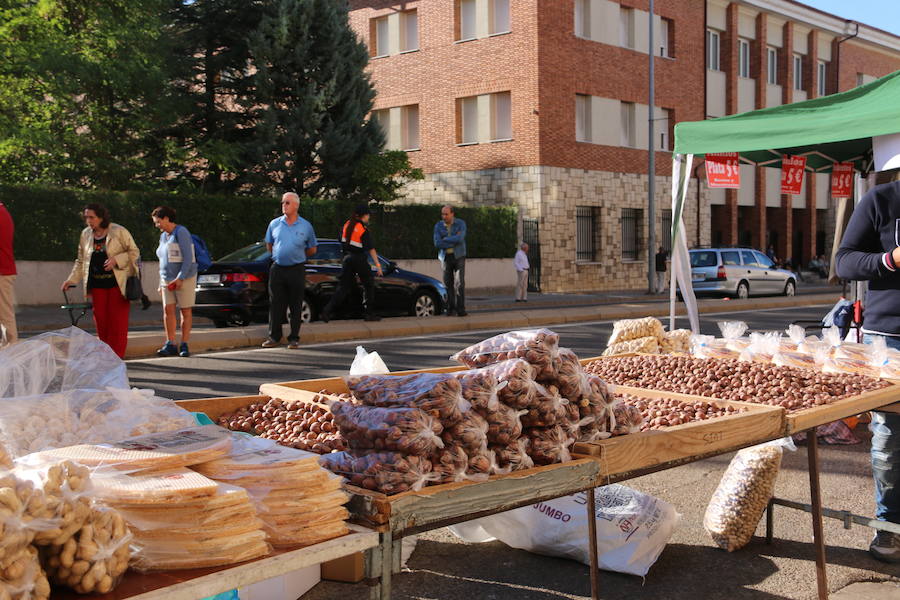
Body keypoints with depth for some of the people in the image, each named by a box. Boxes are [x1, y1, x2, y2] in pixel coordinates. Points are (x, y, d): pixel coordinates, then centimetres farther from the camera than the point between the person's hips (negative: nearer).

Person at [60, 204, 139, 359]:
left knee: (118, 320, -6)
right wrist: (71, 279, 9)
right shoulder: (86, 234, 11)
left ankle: (117, 356, 0)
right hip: (97, 284, 5)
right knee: (100, 320, 2)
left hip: (118, 283, -4)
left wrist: (116, 260, -17)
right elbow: (81, 261, 18)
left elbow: (134, 252, -3)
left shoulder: (119, 231, -4)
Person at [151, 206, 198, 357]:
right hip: (167, 280, 7)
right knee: (168, 310, -2)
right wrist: (161, 283, 15)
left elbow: (188, 257, -16)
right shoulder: (163, 236, 16)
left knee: (186, 311, -2)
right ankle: (170, 345, -1)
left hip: (184, 278, -7)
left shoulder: (181, 232, -9)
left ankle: (184, 345, 2)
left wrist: (180, 278, -21)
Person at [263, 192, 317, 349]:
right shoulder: (274, 224, 6)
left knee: (295, 306, 3)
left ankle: (294, 338, 10)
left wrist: (297, 256, 11)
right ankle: (274, 337, 11)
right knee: (275, 305, 3)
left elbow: (312, 249, 10)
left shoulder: (306, 226, 2)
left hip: (296, 270, -1)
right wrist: (279, 256, 13)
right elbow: (269, 245, 19)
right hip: (277, 269, 2)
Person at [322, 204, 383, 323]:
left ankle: (327, 311, -3)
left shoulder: (347, 225, 5)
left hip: (347, 259, 6)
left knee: (343, 286, 8)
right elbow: (371, 249, -15)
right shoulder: (363, 229, -13)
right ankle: (369, 313, 13)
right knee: (368, 285, 11)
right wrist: (378, 265, -14)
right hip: (359, 260, -6)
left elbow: (342, 243, 12)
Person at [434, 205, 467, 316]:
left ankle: (460, 308, -10)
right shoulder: (438, 226, 0)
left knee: (460, 282, -11)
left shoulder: (461, 224, -6)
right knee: (448, 283, 3)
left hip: (458, 256, -2)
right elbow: (437, 243, -12)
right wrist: (453, 241, -16)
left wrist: (445, 239, -13)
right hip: (445, 257, 2)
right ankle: (450, 308, 13)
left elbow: (460, 239, -22)